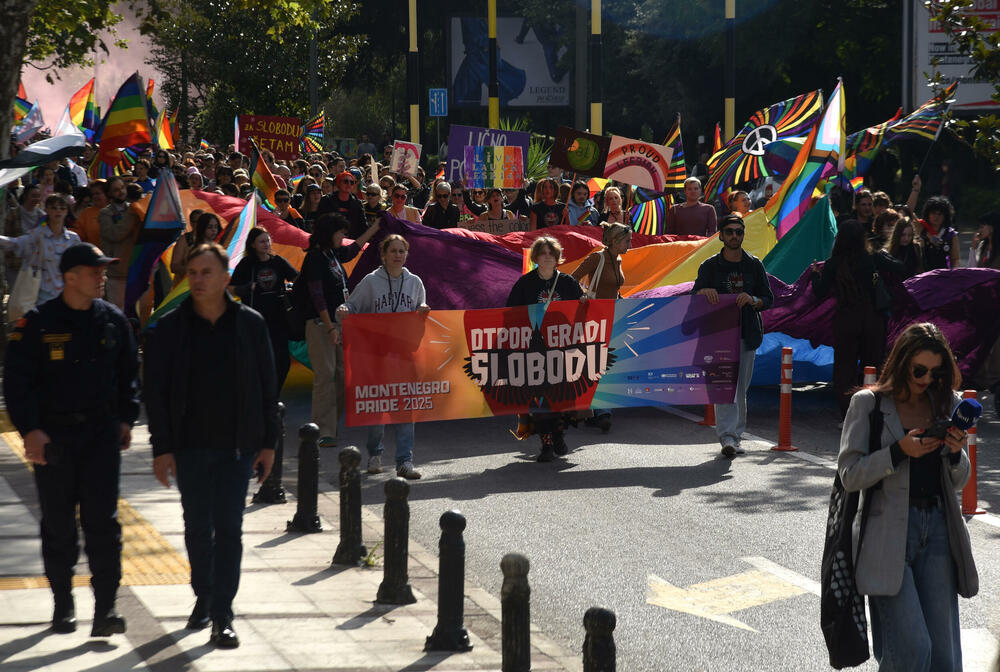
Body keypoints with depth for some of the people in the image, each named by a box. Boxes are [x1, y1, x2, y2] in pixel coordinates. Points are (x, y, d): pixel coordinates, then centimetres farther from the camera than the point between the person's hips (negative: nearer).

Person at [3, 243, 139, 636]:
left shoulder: (113, 320, 5)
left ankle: (105, 609, -5)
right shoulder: (39, 324, -6)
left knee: (102, 521, -6)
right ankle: (63, 604, 21)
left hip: (101, 433, 2)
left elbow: (128, 374, 16)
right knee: (58, 525, 7)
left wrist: (125, 419, 10)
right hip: (53, 436, -2)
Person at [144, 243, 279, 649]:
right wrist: (161, 447, -6)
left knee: (228, 528, -5)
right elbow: (154, 391, 0)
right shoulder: (170, 328, -1)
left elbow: (266, 387, 6)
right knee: (197, 528, 11)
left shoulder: (250, 324, 1)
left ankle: (222, 615, -3)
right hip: (190, 445, 1)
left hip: (237, 446, -1)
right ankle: (203, 597, 29)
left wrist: (268, 443, 3)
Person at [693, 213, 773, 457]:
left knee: (741, 388, 7)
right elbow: (694, 297, 4)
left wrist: (752, 300, -12)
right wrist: (704, 291, -19)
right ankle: (727, 436, -22)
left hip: (748, 334, 2)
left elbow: (768, 299, 9)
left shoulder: (754, 265, 10)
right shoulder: (710, 266, 5)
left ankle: (736, 435, 17)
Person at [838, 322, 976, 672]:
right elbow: (849, 475, -5)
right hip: (889, 532, -4)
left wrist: (956, 453, -5)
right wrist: (899, 451, -17)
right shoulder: (868, 403, -1)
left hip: (938, 528, 4)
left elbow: (958, 481, 16)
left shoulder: (948, 403, 11)